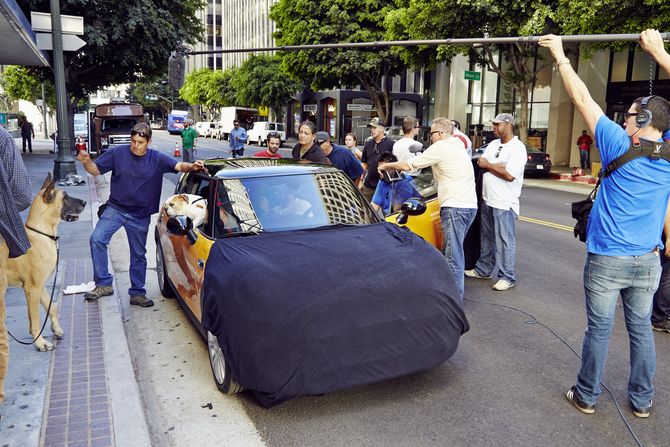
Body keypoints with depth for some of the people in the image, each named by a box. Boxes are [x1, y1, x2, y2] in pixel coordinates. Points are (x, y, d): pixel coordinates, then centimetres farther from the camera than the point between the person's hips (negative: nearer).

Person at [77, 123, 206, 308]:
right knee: (97, 239, -20)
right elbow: (95, 169, 0)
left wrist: (191, 166, -34)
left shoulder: (157, 159, -3)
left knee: (138, 255, 10)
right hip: (115, 209, 0)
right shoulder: (118, 153, -4)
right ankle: (104, 284, -6)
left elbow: (178, 165, -12)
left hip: (140, 215, 1)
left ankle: (137, 293, 24)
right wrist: (86, 161, -22)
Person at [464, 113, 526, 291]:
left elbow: (510, 175, -20)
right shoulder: (493, 144, 15)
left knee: (504, 240, -2)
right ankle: (483, 270, 29)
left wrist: (488, 165, -10)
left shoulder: (518, 148, -10)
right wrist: (497, 166, -13)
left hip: (505, 203, -8)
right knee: (487, 237, 17)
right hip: (487, 200, 8)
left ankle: (507, 277, 7)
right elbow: (481, 163, 6)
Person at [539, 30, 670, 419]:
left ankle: (586, 396, 20)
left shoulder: (620, 146, -12)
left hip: (606, 260, -4)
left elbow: (583, 99, -6)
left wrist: (561, 57, 3)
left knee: (599, 330, 6)